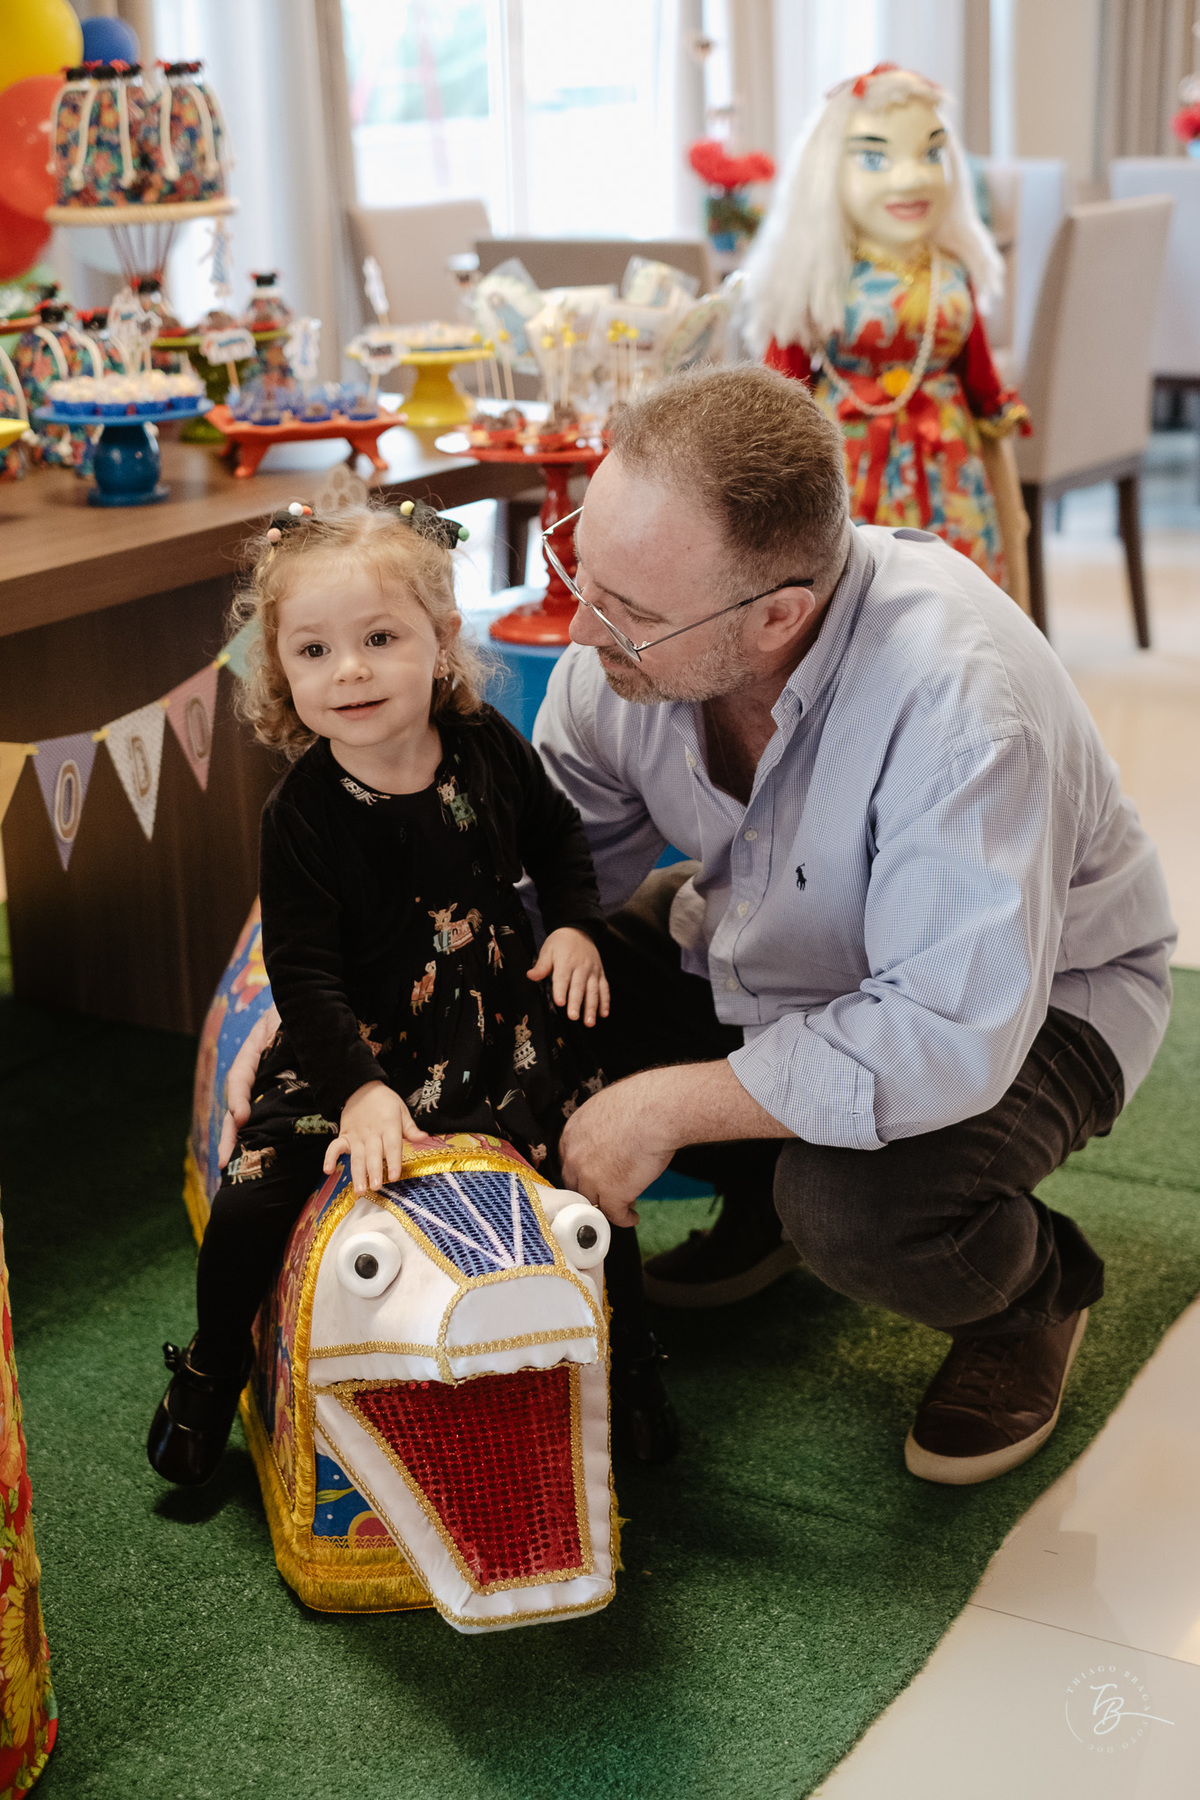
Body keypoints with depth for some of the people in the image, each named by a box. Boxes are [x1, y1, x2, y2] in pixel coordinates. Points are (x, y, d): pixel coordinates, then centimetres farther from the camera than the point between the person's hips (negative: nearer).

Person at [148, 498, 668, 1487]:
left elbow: (556, 831, 14)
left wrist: (575, 926, -1)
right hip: (356, 1040, -2)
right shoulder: (303, 812, -16)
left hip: (502, 1016, 2)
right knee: (254, 1191, -11)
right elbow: (302, 969, -17)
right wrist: (361, 1087, -29)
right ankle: (210, 1372, 15)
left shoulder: (487, 746, -6)